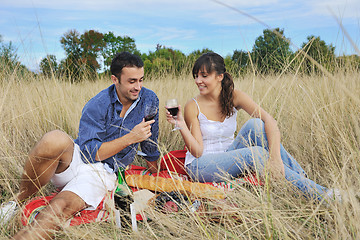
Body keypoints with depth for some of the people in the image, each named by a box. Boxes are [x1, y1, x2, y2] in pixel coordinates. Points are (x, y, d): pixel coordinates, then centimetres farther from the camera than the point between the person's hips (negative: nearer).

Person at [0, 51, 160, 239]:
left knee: (60, 208, -30)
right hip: (76, 159, -1)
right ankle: (18, 201, -14)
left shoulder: (149, 99, 0)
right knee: (55, 140, -36)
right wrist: (130, 138, -19)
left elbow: (150, 144, 16)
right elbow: (90, 152, -15)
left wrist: (155, 171, 25)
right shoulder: (97, 106, -11)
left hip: (102, 173, 1)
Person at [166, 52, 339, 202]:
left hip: (228, 157, 3)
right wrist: (181, 124, -30)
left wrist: (275, 157, -34)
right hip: (200, 166, -3)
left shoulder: (233, 97, -7)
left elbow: (269, 121, -20)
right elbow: (197, 151, -15)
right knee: (256, 153, -29)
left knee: (256, 125, -23)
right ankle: (318, 194, -26)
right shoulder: (193, 106, -13)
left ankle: (302, 177, -22)